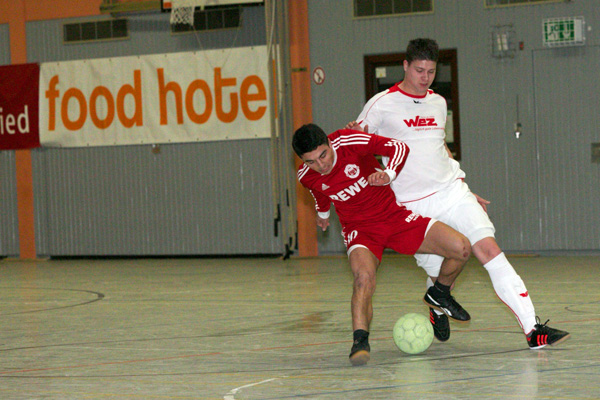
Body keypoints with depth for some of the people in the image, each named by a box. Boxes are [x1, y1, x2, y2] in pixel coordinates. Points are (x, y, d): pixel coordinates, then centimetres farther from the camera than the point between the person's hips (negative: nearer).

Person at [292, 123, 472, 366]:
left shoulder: (350, 142, -20)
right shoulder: (306, 177, -10)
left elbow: (399, 147, -16)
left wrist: (389, 174, -36)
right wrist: (322, 214, 36)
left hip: (395, 216, 1)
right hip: (359, 228, 0)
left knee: (462, 249, -11)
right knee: (364, 277, -35)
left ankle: (439, 295, 17)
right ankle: (360, 341, -33)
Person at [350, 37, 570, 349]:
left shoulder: (438, 102, 14)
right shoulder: (382, 104, -2)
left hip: (452, 192, 4)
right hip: (413, 205, -3)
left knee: (490, 250, -14)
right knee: (439, 273, -2)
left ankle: (533, 328, -20)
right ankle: (437, 308, 38)